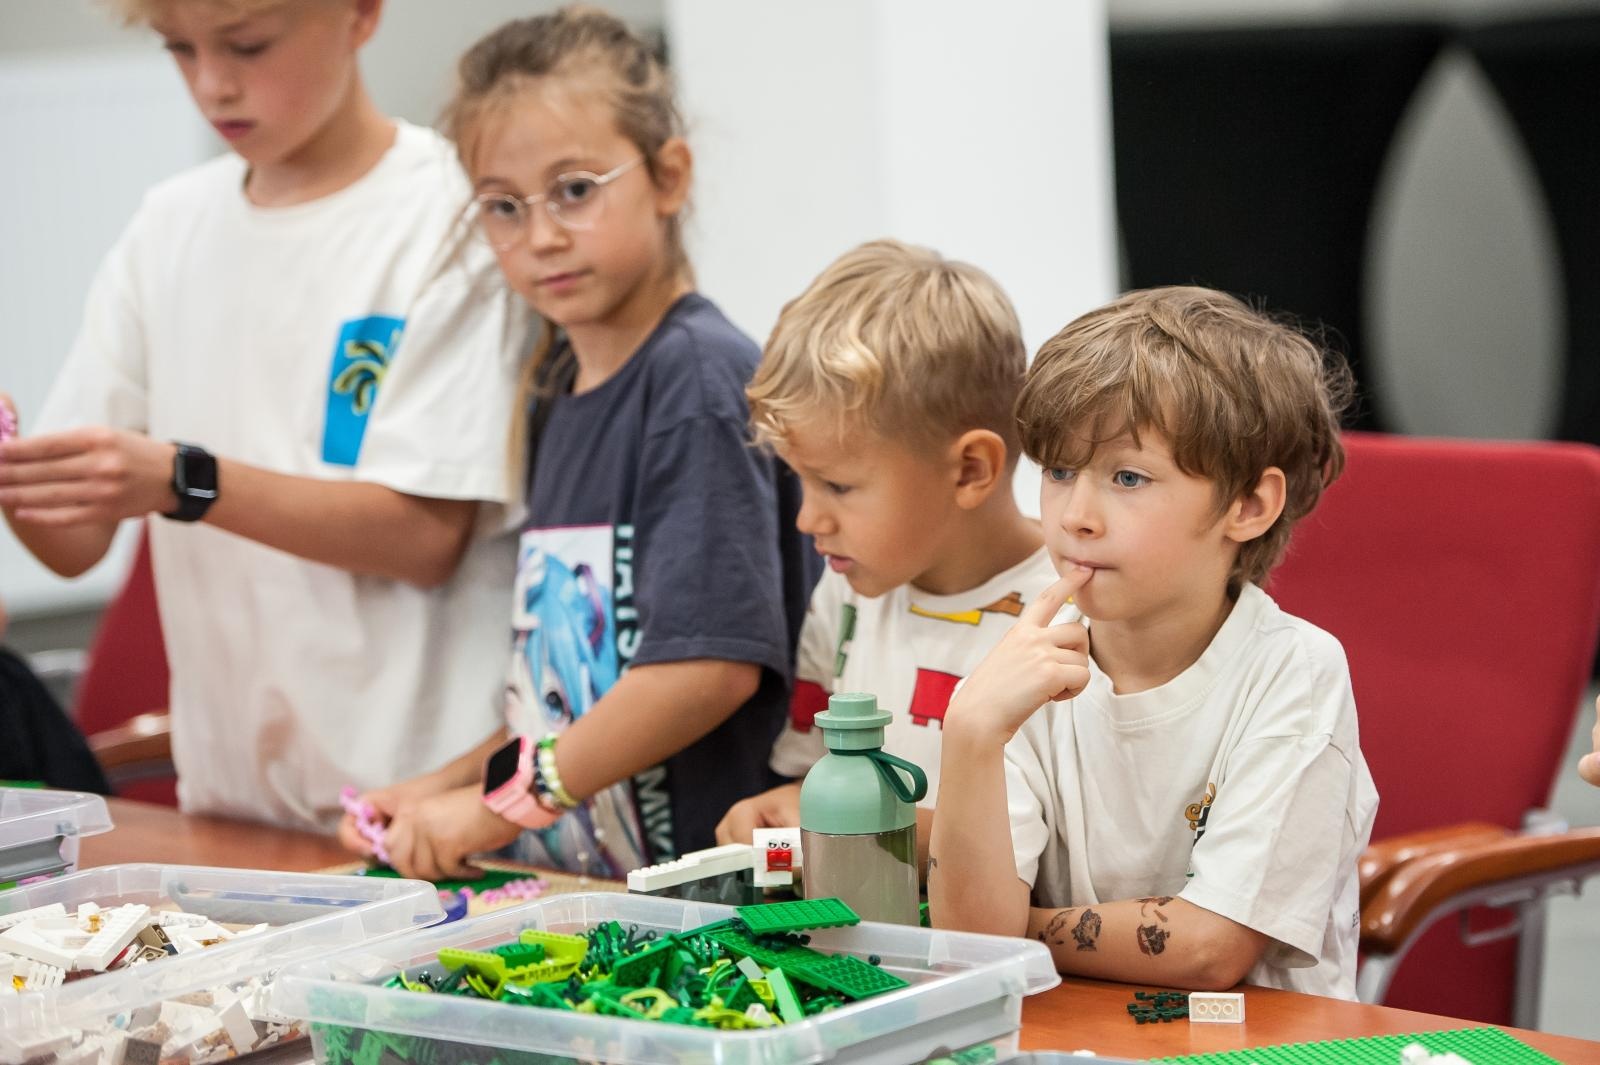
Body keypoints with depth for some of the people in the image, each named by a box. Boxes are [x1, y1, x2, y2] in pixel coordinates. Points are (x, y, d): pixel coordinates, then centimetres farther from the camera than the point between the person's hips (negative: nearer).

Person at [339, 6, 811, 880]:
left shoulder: (701, 374, -8)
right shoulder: (558, 396, 17)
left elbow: (716, 663, -17)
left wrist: (501, 803, -11)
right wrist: (445, 788, 10)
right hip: (561, 872, 7)